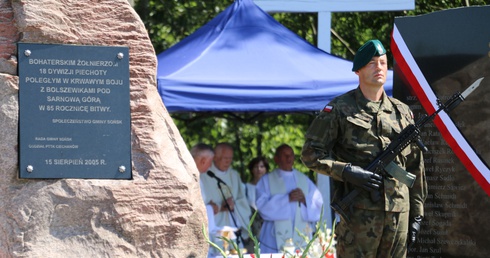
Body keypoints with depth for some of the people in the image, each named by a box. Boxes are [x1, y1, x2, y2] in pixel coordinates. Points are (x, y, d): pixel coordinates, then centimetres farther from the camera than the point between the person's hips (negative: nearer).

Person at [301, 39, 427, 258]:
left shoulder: (402, 112, 14)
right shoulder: (339, 110, 1)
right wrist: (346, 171, -15)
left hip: (398, 213, 5)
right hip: (359, 212, -5)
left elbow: (415, 166, 16)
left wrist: (416, 214, 12)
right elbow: (311, 153, -1)